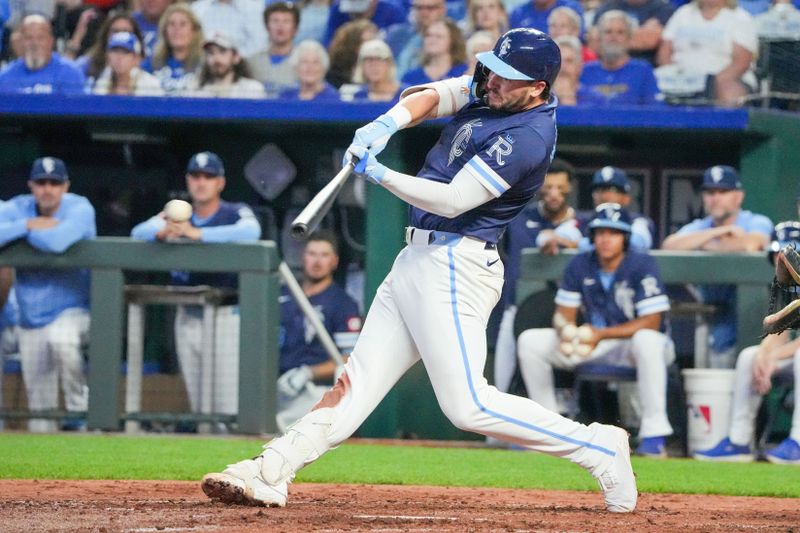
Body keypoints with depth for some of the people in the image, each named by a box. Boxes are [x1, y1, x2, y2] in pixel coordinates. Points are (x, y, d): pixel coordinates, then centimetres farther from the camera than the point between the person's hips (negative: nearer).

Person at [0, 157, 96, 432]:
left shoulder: (80, 208, -11)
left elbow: (56, 242, -30)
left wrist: (22, 229, -14)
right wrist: (28, 225, -22)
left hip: (73, 310, -4)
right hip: (31, 318, 4)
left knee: (61, 337, -38)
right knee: (39, 400, 4)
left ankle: (79, 407, -21)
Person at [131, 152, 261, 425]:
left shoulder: (236, 213, -4)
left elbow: (251, 231, -27)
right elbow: (138, 232, -1)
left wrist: (198, 234, -34)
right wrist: (163, 231, -25)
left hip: (225, 316, -5)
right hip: (188, 317, 5)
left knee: (228, 407, -10)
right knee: (198, 405, 10)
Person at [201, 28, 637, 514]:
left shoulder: (527, 138, -20)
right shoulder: (491, 91, 8)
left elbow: (453, 200, -22)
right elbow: (429, 97, 4)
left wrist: (381, 175, -22)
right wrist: (387, 125, -15)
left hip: (454, 269, -9)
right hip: (419, 259, 9)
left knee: (468, 405, -13)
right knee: (358, 380, 5)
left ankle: (598, 447, -5)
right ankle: (271, 473, 2)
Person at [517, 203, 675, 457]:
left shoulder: (642, 265, -16)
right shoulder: (580, 265, -1)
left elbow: (651, 322, -23)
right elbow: (564, 313, 1)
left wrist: (602, 335, -32)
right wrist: (565, 331, -26)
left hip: (632, 344, -5)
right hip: (592, 343, 5)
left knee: (646, 340, -42)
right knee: (530, 341, -8)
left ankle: (654, 434, -38)